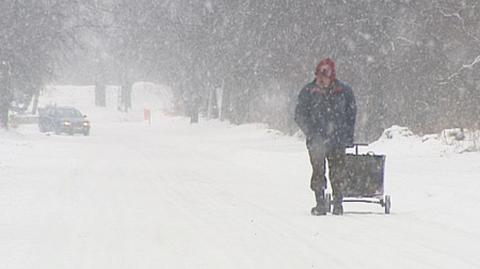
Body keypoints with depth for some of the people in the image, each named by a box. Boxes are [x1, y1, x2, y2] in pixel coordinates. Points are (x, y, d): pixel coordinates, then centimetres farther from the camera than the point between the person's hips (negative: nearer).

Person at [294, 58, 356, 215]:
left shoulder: (344, 91, 6)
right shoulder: (308, 92, 2)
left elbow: (351, 114, 13)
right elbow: (300, 115, 3)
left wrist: (348, 136, 4)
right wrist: (312, 133, -9)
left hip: (338, 139, 1)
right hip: (317, 141, -1)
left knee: (337, 173, 0)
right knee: (318, 172, -2)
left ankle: (338, 204, 9)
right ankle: (320, 204, 5)